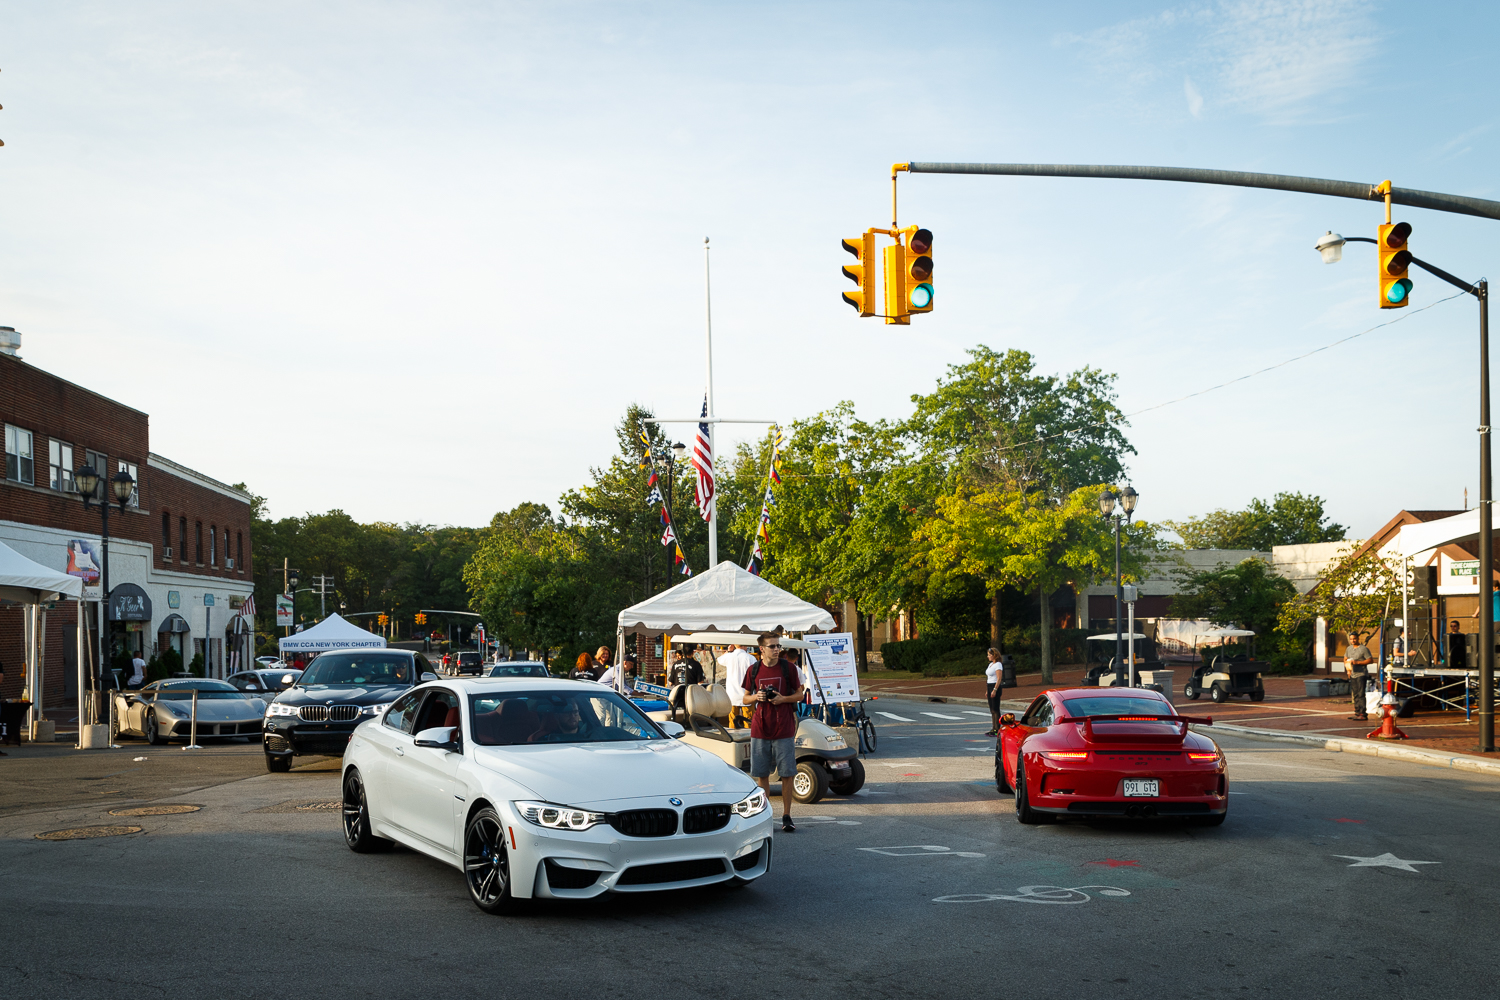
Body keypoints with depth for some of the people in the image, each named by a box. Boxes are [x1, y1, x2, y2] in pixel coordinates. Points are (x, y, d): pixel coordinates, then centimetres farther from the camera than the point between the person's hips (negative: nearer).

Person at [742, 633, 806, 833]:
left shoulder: (788, 668, 1)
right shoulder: (753, 671, 6)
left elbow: (800, 694, 6)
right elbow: (745, 699, 13)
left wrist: (783, 698, -12)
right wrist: (756, 697, -9)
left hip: (784, 730, -2)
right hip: (760, 728, 2)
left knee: (787, 774, -1)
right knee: (761, 774, 6)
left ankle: (786, 816, 8)